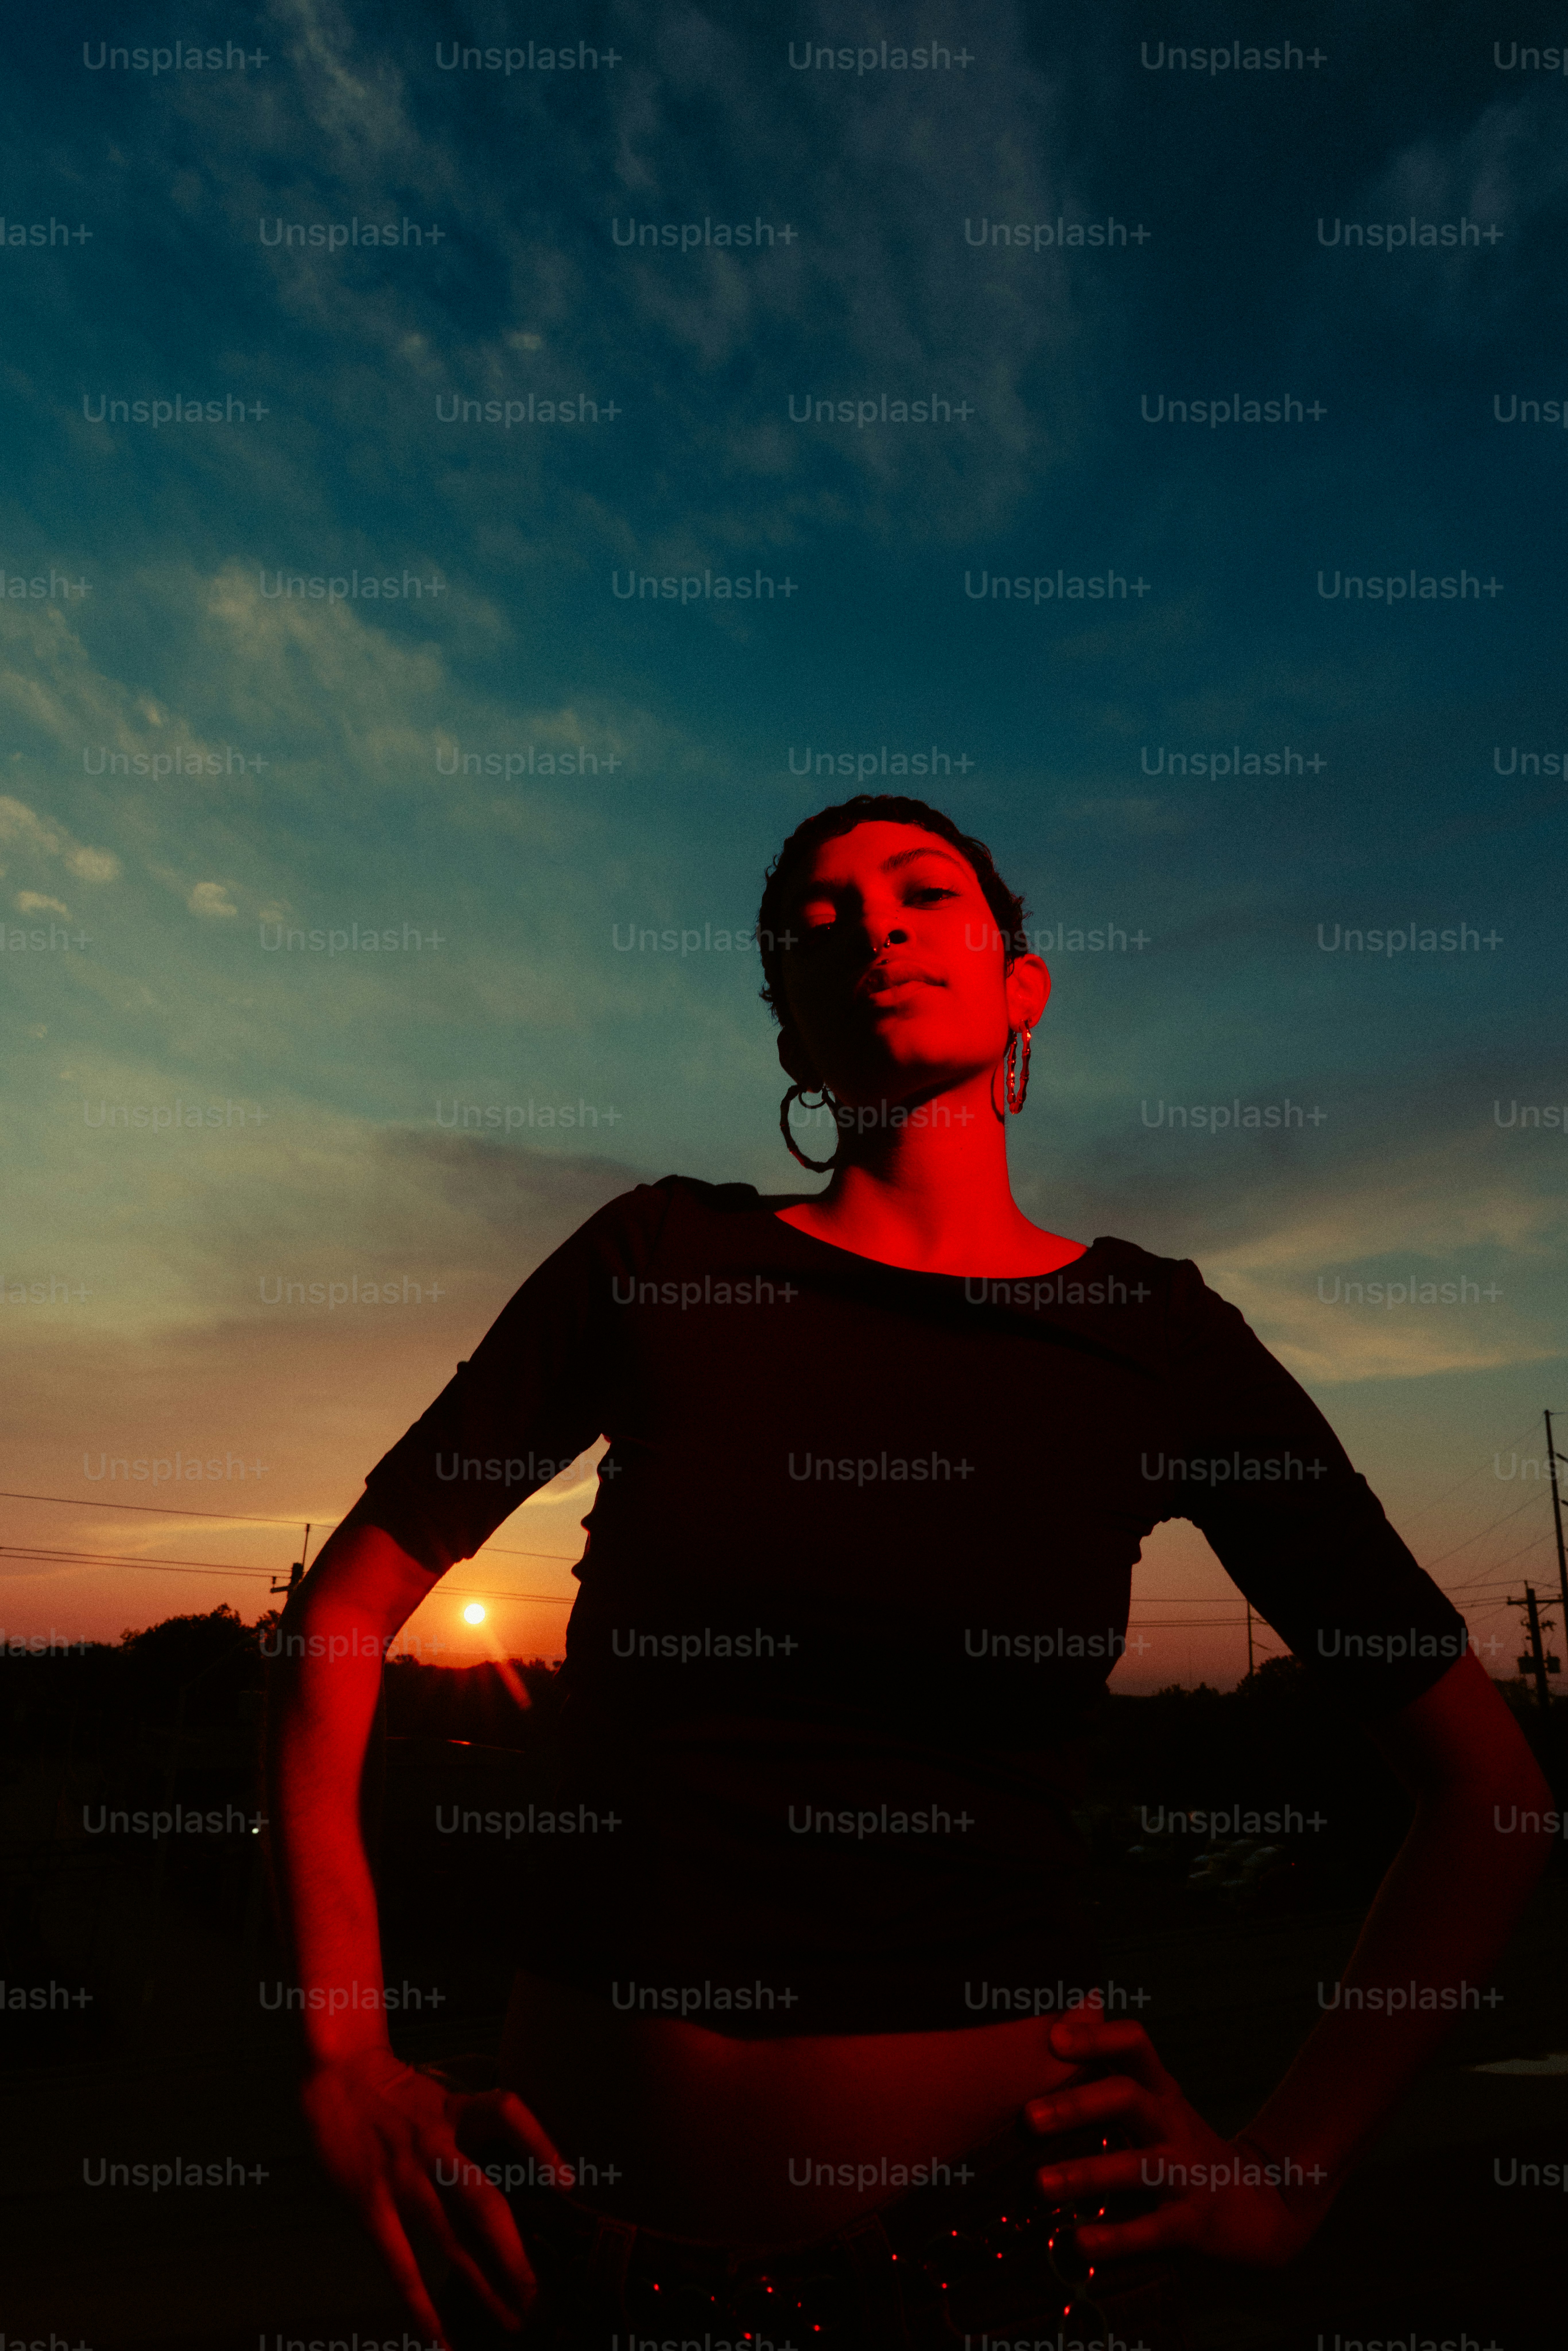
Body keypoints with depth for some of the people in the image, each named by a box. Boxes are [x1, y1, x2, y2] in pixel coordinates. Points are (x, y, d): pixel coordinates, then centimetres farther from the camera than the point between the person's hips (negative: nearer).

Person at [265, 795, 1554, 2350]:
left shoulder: (1160, 1341, -3)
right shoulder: (663, 1263, -4)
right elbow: (348, 1605, 1)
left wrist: (1286, 2169, -1)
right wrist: (346, 2065, -3)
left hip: (998, 2224, 0)